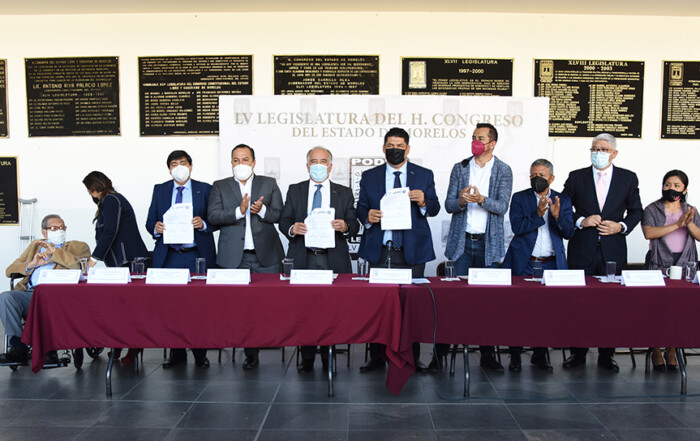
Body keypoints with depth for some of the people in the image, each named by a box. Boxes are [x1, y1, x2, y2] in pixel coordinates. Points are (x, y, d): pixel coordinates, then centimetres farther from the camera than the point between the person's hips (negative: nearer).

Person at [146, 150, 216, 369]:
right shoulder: (160, 190, 14)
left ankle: (200, 354, 10)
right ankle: (176, 353, 14)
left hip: (197, 256, -2)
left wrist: (203, 224, -15)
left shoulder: (205, 189, 8)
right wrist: (156, 228, -10)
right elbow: (150, 222, 12)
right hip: (168, 257, 2)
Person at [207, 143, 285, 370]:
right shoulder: (220, 187, 12)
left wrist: (262, 210, -15)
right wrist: (239, 211, -16)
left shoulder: (269, 184, 12)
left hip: (266, 256, 0)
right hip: (235, 257, 0)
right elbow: (212, 215, -2)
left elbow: (279, 214, 5)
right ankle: (251, 353, 11)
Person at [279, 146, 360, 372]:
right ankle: (307, 358, 14)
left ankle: (328, 359, 15)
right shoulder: (294, 191, 12)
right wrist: (292, 228, -14)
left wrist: (346, 226, -15)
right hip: (303, 259, 1)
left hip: (333, 260, 0)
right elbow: (284, 220, 8)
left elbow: (354, 225, 8)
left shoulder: (344, 193, 11)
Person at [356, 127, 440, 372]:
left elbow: (434, 209, 7)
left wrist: (423, 201, -15)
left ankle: (412, 357, 14)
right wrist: (367, 216, -13)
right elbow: (361, 208, 10)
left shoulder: (424, 175, 9)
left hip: (412, 251, 0)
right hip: (379, 251, 1)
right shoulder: (369, 177, 11)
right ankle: (377, 357, 13)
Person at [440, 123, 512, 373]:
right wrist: (461, 201, -18)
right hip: (461, 240, 1)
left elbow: (502, 207, -7)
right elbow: (449, 205, 4)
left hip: (489, 242, -1)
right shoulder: (459, 168, 9)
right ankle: (440, 352, 6)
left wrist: (481, 199, -25)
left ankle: (487, 355, 15)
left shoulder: (503, 171, 4)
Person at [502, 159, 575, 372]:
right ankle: (515, 355, 12)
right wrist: (538, 214, -20)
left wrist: (557, 216, -17)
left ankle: (540, 355, 19)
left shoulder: (563, 200, 10)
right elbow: (517, 227, -8)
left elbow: (569, 233, 1)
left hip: (552, 265, 2)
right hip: (524, 264, -2)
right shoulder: (519, 198, 4)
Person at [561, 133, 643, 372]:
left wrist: (621, 226, -5)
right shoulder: (576, 177, 6)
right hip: (582, 251, 0)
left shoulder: (628, 178, 8)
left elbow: (636, 211, 12)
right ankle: (578, 353, 15)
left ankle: (606, 355, 16)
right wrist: (581, 221, -10)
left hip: (613, 251, 0)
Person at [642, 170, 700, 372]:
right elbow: (649, 233, -12)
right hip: (659, 265, -2)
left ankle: (671, 352, 12)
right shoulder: (652, 209, 5)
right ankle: (656, 353, 7)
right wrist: (677, 224, -18)